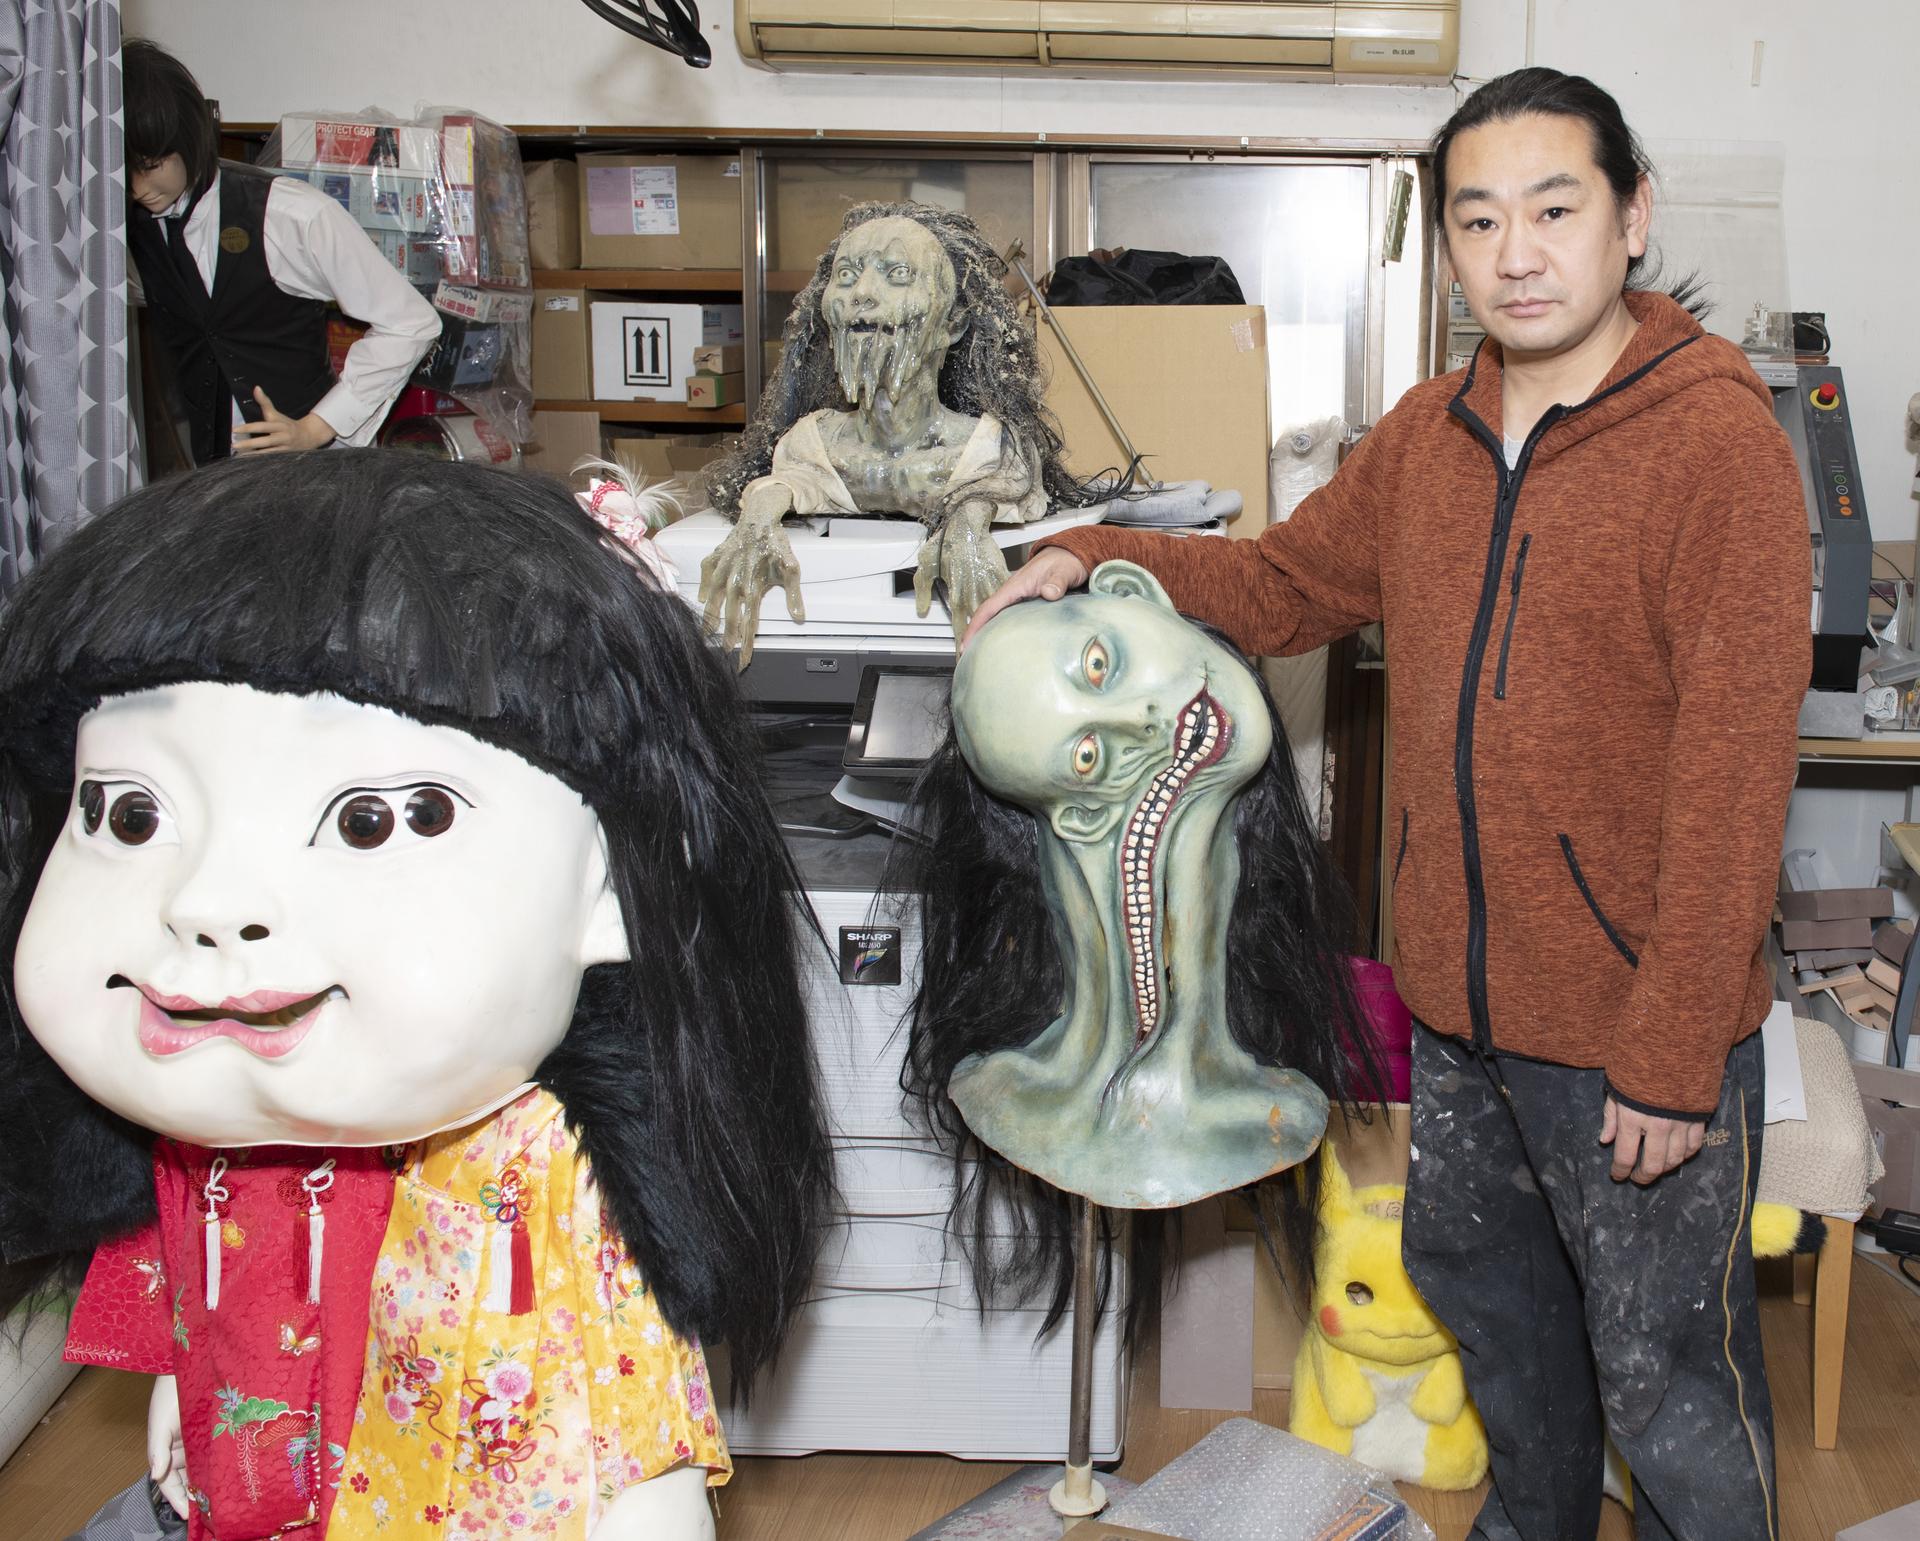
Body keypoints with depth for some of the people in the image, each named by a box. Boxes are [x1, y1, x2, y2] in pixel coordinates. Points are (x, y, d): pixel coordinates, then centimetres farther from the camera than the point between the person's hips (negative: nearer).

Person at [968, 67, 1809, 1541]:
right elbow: (1288, 585, 20)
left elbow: (1735, 771, -19)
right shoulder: (1427, 434, 5)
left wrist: (1672, 1058, -20)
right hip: (1458, 997, 7)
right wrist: (1100, 557, 6)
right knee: (1478, 1283, 26)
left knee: (1665, 1377, 6)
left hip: (1633, 1027, -7)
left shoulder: (1720, 442, -16)